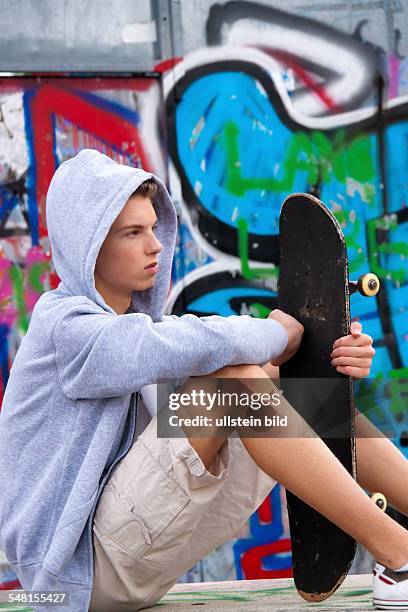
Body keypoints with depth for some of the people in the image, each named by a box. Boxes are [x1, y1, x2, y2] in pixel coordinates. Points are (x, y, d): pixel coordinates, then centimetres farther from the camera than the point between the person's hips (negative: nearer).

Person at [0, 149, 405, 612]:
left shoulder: (139, 319, 15)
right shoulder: (65, 326, -13)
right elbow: (199, 346, -30)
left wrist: (334, 359, -16)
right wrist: (280, 333, -11)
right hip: (84, 571, -9)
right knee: (232, 375, -25)